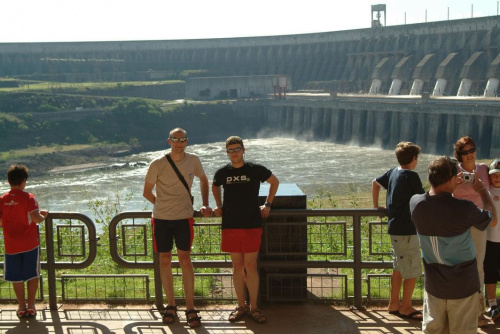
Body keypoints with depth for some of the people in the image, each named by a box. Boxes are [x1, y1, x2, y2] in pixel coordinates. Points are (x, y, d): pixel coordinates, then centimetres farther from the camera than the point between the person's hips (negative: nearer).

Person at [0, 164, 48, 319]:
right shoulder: (29, 197, -11)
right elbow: (36, 218, -19)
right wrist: (43, 215, 2)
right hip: (30, 243, -2)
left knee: (16, 277, 10)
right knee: (32, 275, 9)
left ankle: (22, 307, 15)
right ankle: (31, 306, 12)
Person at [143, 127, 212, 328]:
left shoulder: (193, 161, 0)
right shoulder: (157, 165, -8)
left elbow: (203, 180, 19)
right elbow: (147, 192, 3)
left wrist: (205, 205, 10)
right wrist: (165, 205, 7)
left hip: (184, 217, 0)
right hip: (161, 218, 0)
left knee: (185, 259, -3)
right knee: (165, 260, 5)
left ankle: (190, 309, 3)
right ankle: (171, 306, 18)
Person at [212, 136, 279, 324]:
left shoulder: (255, 169, -3)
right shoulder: (222, 173, 3)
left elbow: (274, 181, 13)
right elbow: (215, 186, 26)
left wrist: (267, 204, 7)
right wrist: (219, 205, 13)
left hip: (252, 225, -2)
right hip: (230, 226, 2)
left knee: (251, 266, -1)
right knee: (237, 266, 7)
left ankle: (254, 307, 8)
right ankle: (241, 307, 16)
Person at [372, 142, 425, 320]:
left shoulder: (393, 172, 7)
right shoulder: (412, 176, -16)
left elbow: (375, 182, 21)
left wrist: (376, 205, 28)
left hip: (395, 228, 9)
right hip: (407, 230, -9)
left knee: (399, 267, 19)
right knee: (413, 270, 2)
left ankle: (394, 303, 27)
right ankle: (406, 307, 11)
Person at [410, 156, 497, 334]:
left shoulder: (415, 203, -11)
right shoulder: (463, 208, -24)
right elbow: (492, 220, -2)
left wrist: (453, 186, 16)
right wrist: (482, 190, 9)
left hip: (434, 285, 4)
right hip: (463, 286, -4)